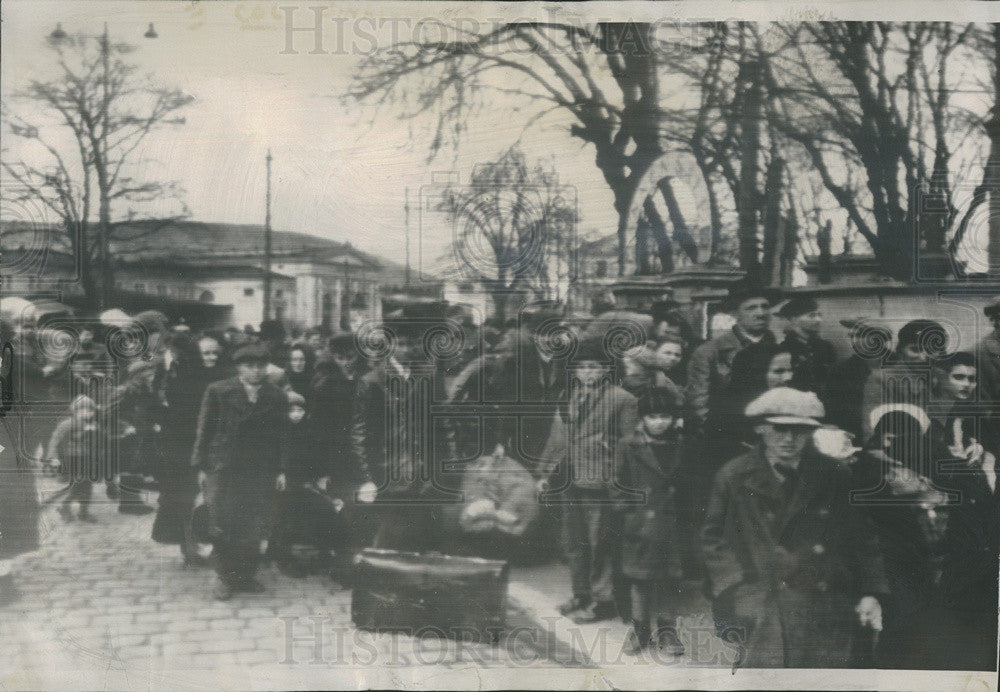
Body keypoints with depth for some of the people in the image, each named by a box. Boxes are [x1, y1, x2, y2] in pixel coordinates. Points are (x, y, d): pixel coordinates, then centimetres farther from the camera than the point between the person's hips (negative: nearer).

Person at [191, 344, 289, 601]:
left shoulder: (277, 397, 5)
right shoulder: (218, 391, -2)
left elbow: (281, 436, 9)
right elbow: (205, 430, 1)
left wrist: (280, 469, 5)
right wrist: (202, 466, -1)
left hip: (260, 473, 2)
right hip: (222, 471, -2)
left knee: (253, 528, 3)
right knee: (222, 525, 0)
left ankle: (245, 576, 17)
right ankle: (225, 578, 14)